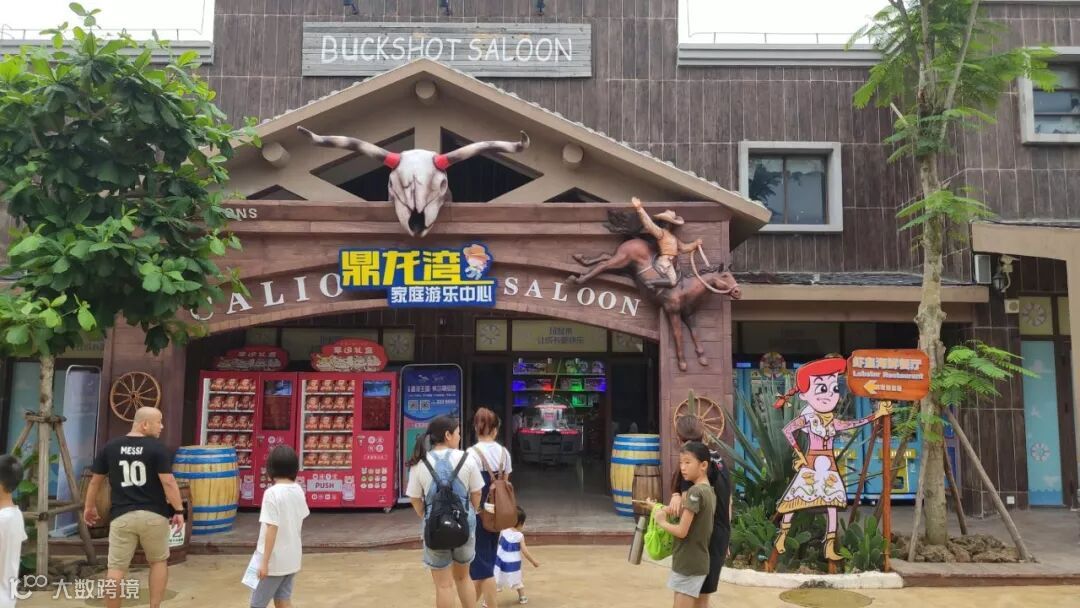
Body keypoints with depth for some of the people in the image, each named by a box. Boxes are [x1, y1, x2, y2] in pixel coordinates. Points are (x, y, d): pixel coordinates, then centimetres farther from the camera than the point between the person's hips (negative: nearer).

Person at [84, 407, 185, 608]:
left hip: (122, 516, 2)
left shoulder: (110, 447, 5)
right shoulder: (157, 448, -8)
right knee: (158, 561, 17)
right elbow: (168, 482, -12)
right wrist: (178, 510, -6)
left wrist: (89, 507, 28)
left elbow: (96, 480, 13)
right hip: (153, 515, -2)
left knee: (116, 568, 8)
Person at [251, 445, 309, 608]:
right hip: (292, 558, 7)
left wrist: (265, 562, -16)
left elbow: (272, 529, -20)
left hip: (274, 560, -6)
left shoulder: (272, 493, -19)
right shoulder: (298, 491, 2)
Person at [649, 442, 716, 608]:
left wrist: (661, 521, -6)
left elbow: (682, 531, -21)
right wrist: (662, 510, 10)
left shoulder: (695, 492, -19)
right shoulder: (709, 491, 8)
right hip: (700, 562, 9)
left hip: (688, 564, -9)